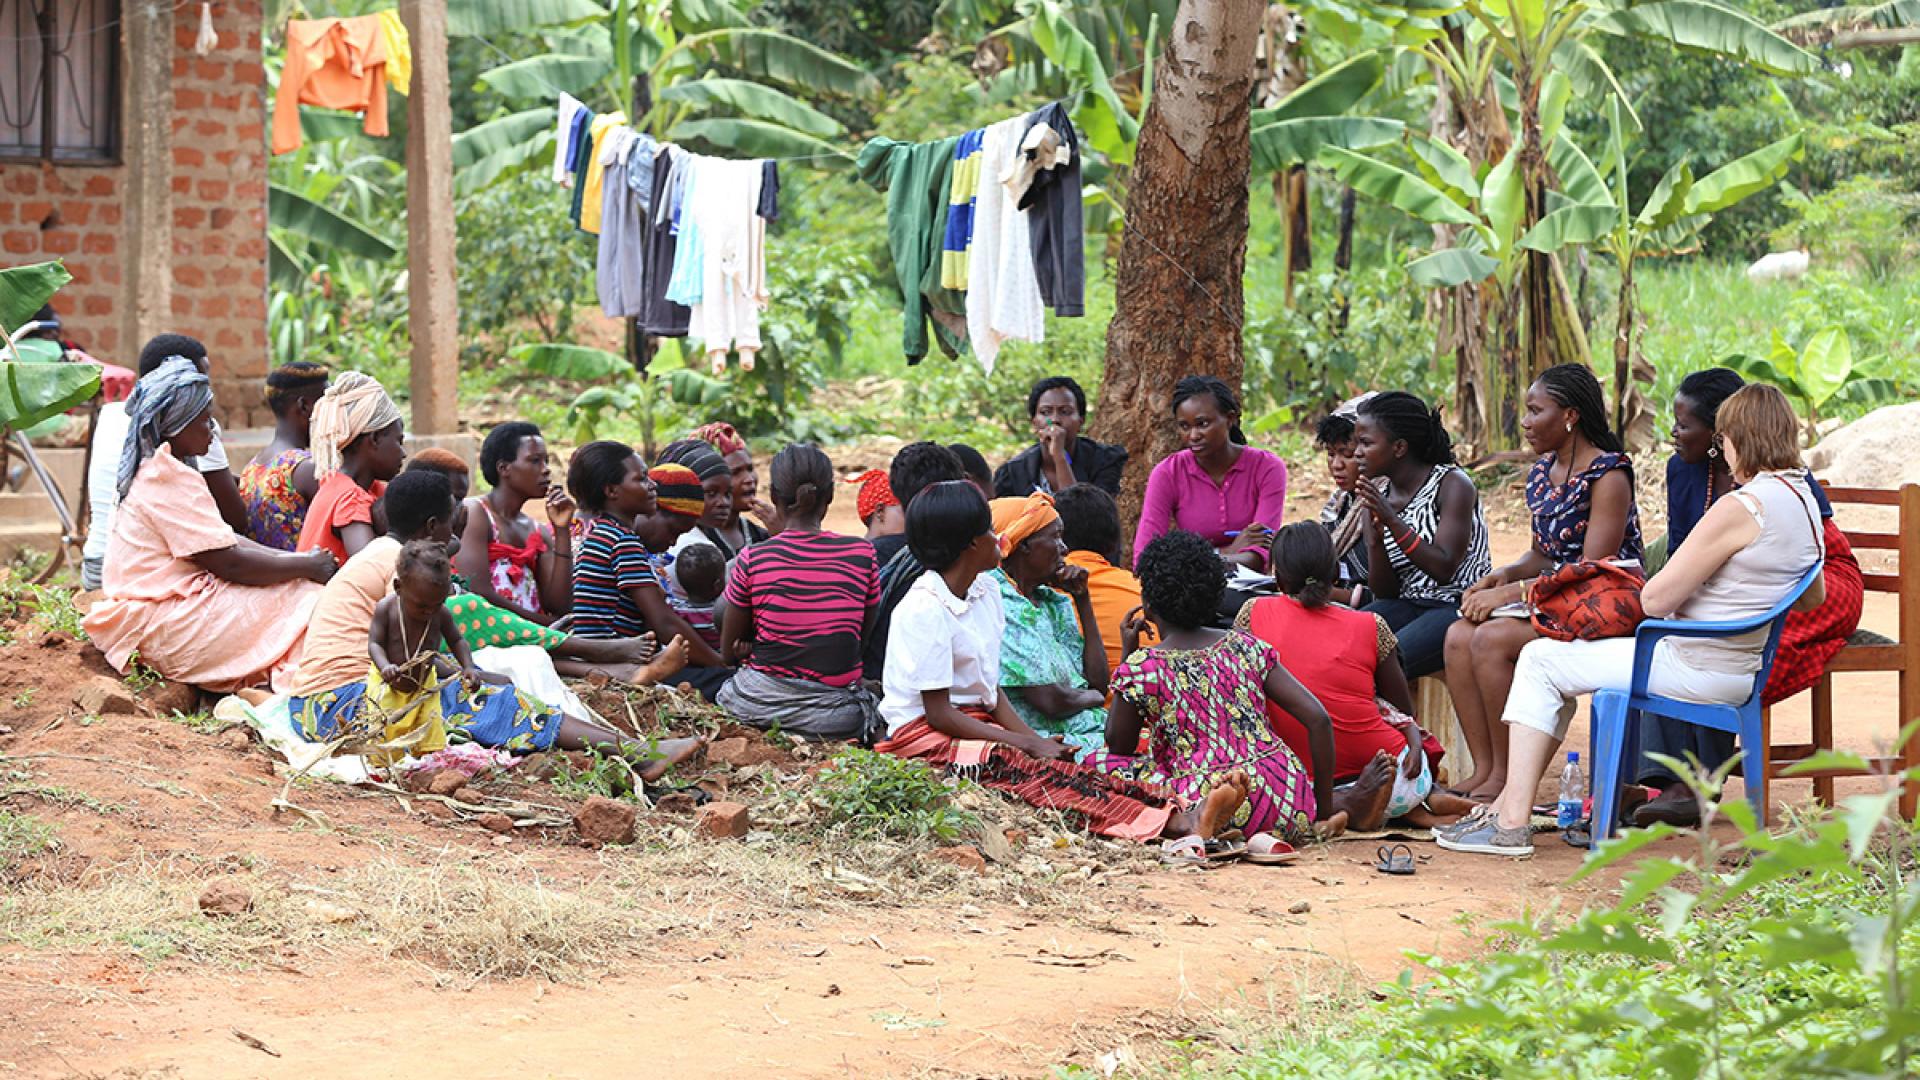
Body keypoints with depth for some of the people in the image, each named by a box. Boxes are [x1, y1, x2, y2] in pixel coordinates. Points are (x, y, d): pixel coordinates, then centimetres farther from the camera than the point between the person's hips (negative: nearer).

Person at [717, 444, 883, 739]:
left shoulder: (752, 560, -7)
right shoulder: (863, 555, -3)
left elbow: (729, 651, 4)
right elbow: (862, 635, 8)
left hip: (759, 705, 0)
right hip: (836, 713, 0)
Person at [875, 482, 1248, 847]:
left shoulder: (985, 591, 11)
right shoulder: (924, 610, -16)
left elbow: (991, 690, 11)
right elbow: (938, 712, -17)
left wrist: (1034, 739, -6)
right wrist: (1025, 743, -16)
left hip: (977, 722, 8)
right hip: (921, 734, -8)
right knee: (1029, 770, -31)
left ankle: (1183, 814, -43)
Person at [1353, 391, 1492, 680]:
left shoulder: (1453, 484, -8)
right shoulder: (1378, 494, 7)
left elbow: (1444, 569, -18)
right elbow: (1383, 591, 4)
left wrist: (1392, 520, -23)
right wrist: (1376, 539, -15)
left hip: (1461, 605, -6)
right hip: (1408, 604, 6)